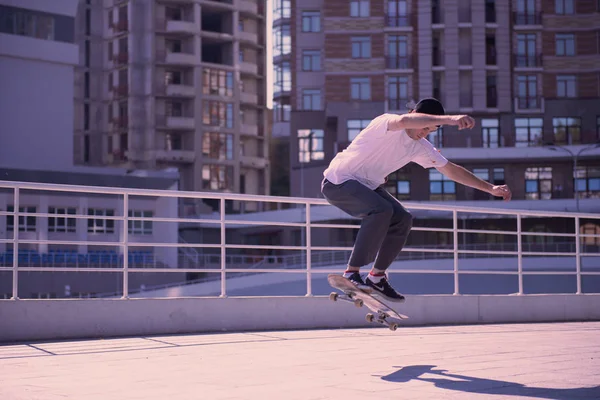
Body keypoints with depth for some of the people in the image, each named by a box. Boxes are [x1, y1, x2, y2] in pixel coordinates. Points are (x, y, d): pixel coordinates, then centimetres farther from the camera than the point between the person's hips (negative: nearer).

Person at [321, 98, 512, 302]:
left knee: (402, 220, -4)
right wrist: (450, 119, -57)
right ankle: (351, 273, -23)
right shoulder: (386, 123, -22)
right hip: (338, 182, -8)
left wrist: (490, 188, 6)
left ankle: (377, 277, 8)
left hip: (366, 186, 8)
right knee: (382, 210, -29)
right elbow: (404, 120, -48)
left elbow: (451, 170, 8)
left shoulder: (421, 147, 1)